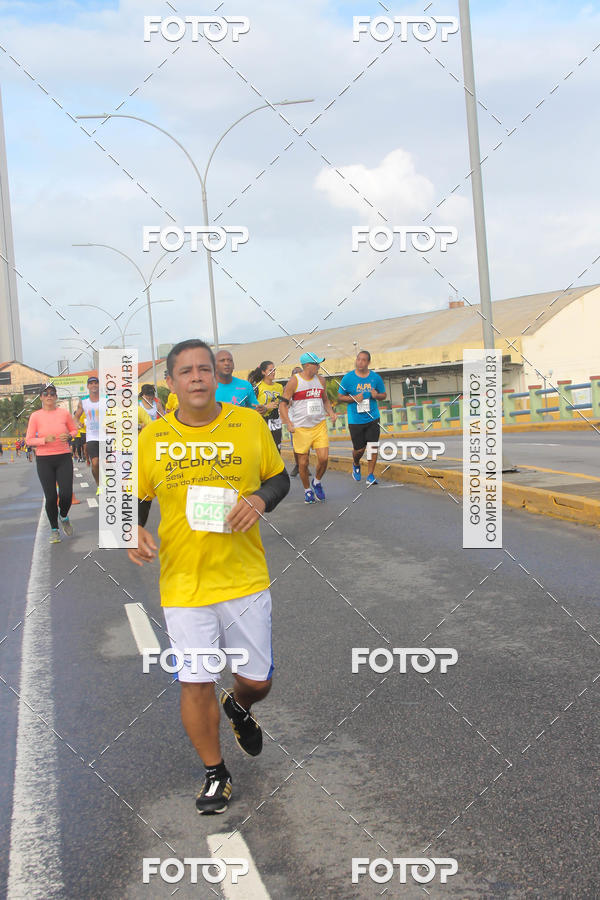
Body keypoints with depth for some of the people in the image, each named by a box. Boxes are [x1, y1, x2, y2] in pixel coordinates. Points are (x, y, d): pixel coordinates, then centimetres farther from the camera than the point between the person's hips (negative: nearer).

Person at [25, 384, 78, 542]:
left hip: (64, 458, 1)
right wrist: (45, 440, -19)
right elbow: (29, 440, -2)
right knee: (50, 497, 0)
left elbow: (74, 429, 15)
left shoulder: (64, 413, 1)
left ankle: (64, 517, 25)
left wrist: (68, 436, -8)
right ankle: (54, 530, 19)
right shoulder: (35, 416, -3)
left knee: (66, 494, -9)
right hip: (44, 460, -1)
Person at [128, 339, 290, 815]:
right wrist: (135, 530, -11)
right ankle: (216, 775, 24)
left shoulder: (250, 423, -2)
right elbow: (135, 499, 10)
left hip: (246, 579, 1)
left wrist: (260, 498, -12)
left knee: (257, 680, 11)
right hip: (184, 585, -1)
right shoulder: (151, 439, -2)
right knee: (196, 682, 1)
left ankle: (238, 707, 49)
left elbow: (279, 477, 10)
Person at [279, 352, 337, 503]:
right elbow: (283, 404, -4)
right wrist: (289, 424, -15)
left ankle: (316, 482, 20)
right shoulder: (294, 381, -6)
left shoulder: (320, 380, 9)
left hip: (320, 425, 4)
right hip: (301, 428, -4)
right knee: (303, 462, 1)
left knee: (324, 458, -7)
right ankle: (307, 490, 22)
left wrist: (330, 412, 4)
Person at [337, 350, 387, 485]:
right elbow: (340, 396, 3)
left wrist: (376, 395, -11)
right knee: (359, 449, 3)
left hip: (373, 418, 1)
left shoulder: (376, 377, 2)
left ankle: (370, 474, 9)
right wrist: (354, 398, -14)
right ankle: (356, 465, 36)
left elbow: (383, 395, 13)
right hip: (355, 420, -1)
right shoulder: (348, 378, -3)